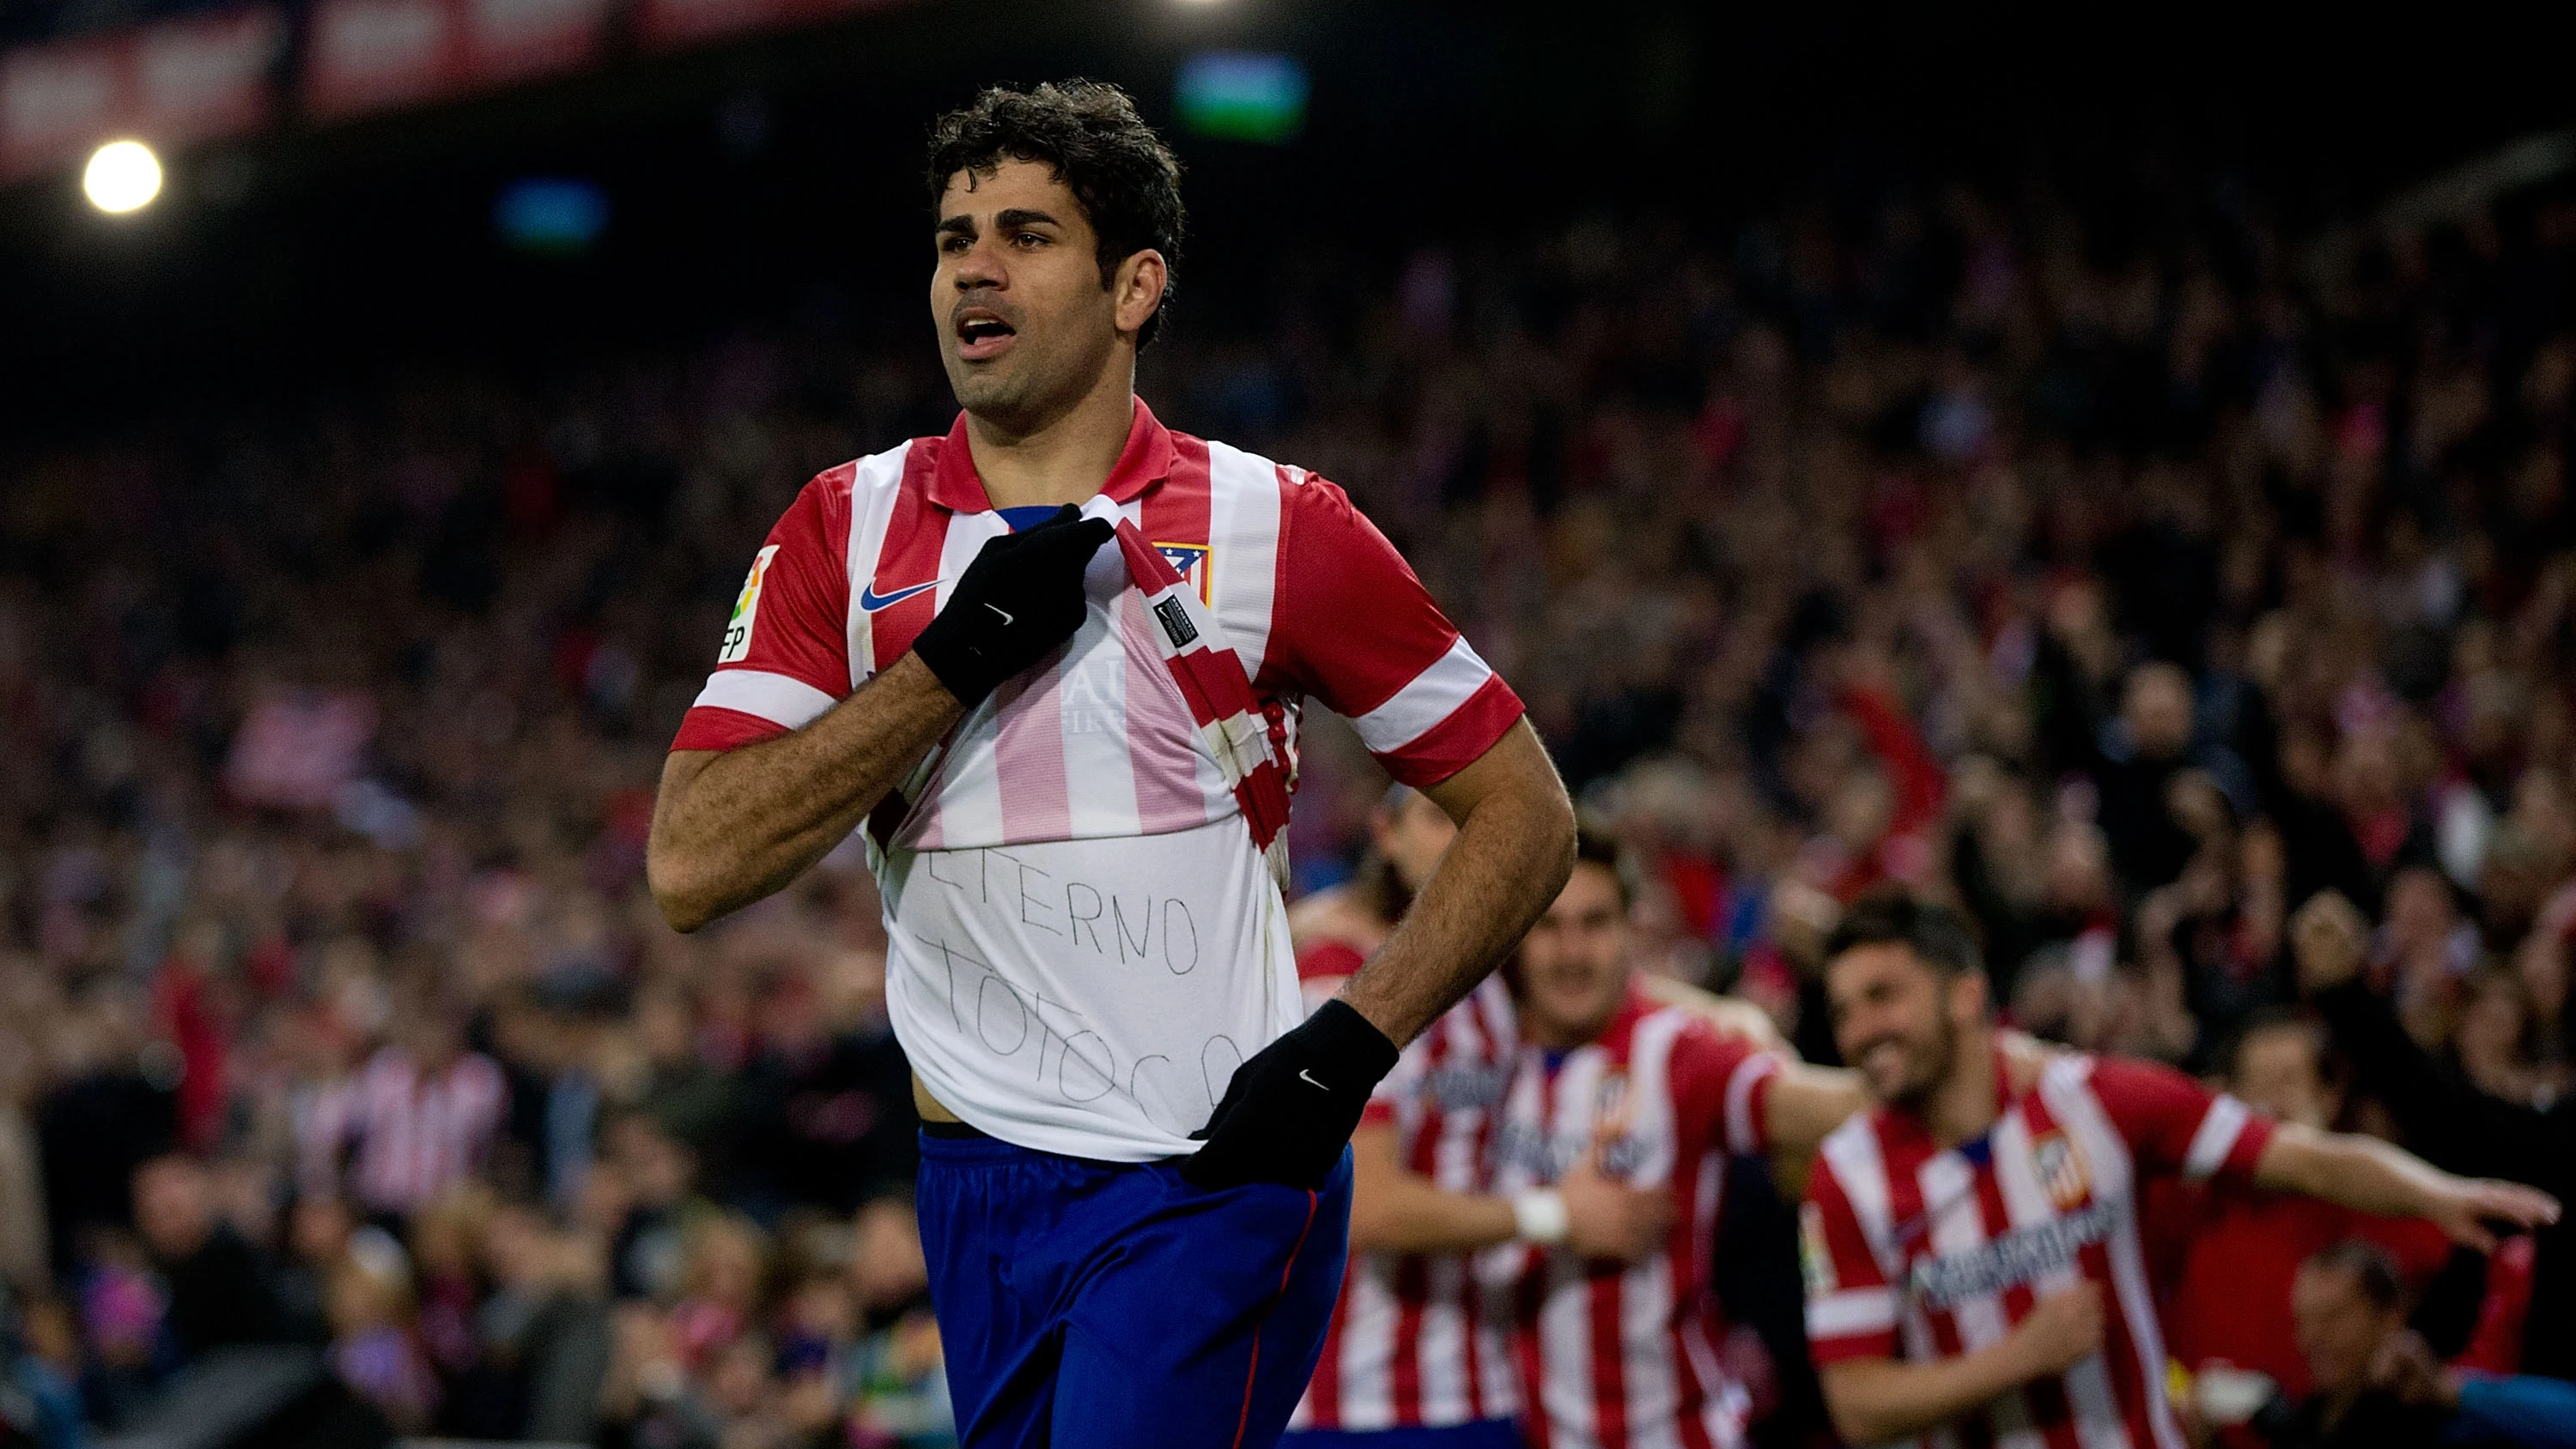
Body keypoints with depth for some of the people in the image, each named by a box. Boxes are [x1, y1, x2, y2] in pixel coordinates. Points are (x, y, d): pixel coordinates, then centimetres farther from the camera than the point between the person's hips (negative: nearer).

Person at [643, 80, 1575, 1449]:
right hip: (978, 1183, 4)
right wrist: (958, 656, -12)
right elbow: (689, 868, -6)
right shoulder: (845, 530, 5)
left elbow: (1524, 816, 3)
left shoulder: (1271, 527, -2)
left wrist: (1350, 1042, -10)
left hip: (1213, 1179, -4)